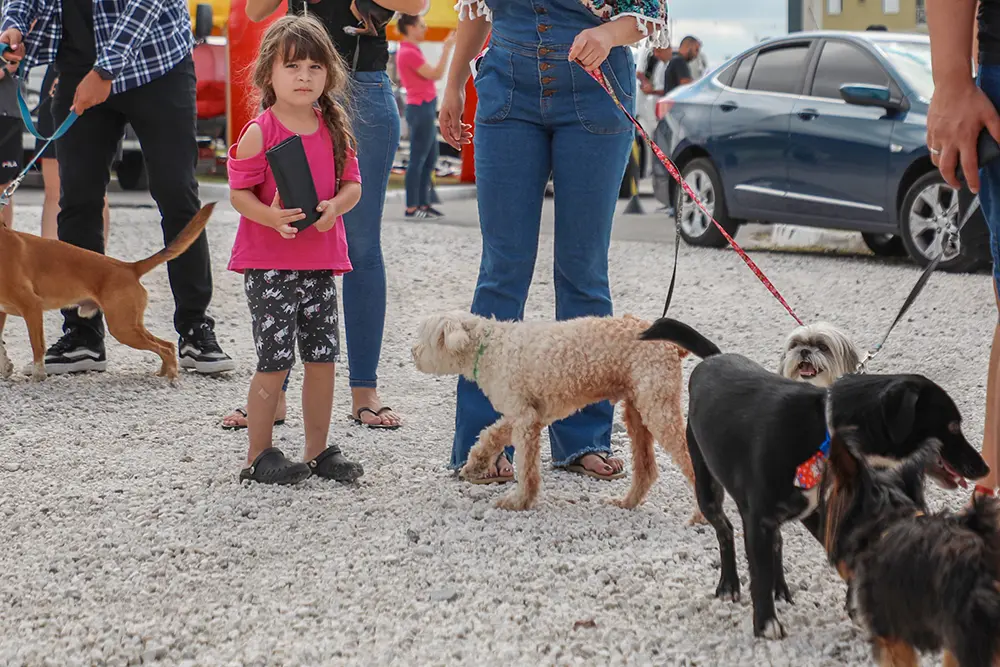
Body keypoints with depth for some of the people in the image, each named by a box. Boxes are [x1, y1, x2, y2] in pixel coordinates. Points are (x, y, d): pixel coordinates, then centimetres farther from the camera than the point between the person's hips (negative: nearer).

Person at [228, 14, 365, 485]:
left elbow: (353, 184, 9)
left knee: (322, 357, 8)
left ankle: (319, 450, 20)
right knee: (275, 361, -4)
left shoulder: (335, 130, 6)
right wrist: (271, 216, -25)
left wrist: (334, 207, -12)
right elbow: (238, 192, -8)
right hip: (268, 264, -5)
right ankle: (259, 456, 8)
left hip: (321, 260, 5)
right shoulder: (259, 132, -8)